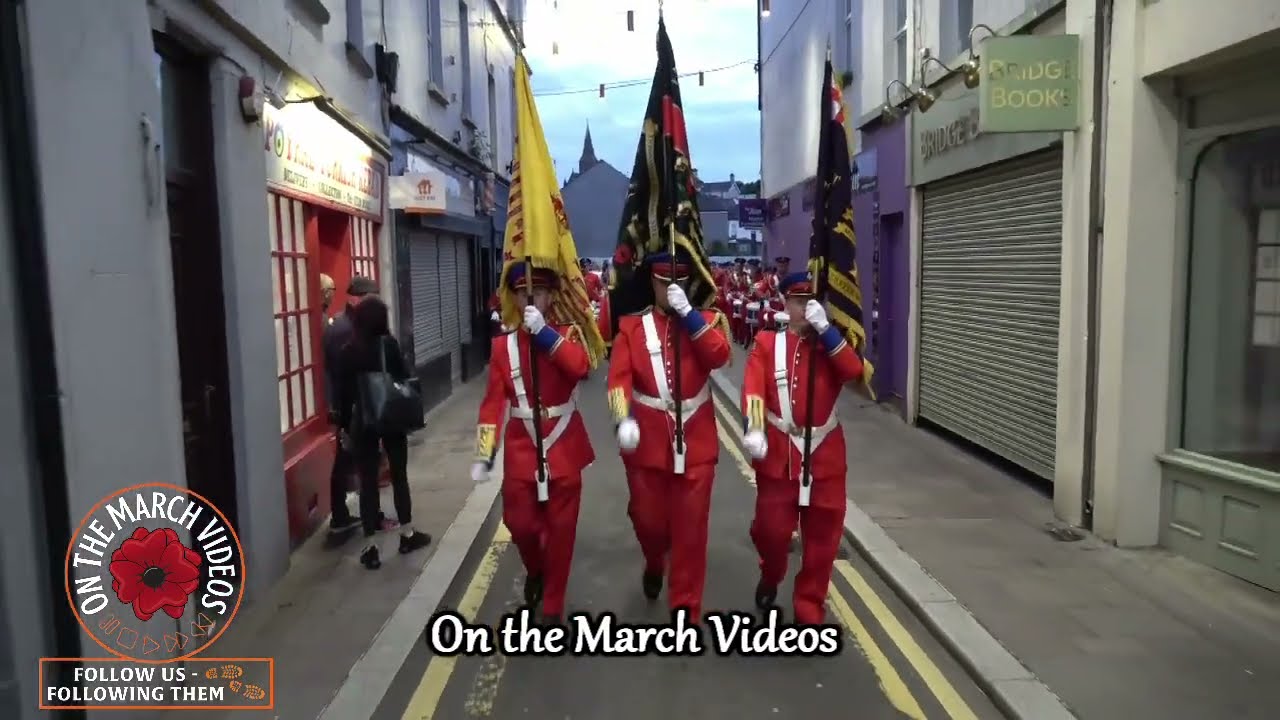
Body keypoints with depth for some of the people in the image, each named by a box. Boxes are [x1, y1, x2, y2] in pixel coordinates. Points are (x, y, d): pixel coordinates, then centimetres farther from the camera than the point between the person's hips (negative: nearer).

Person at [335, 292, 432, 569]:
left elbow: (344, 393, -3)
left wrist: (344, 427, 6)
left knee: (368, 481, 4)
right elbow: (405, 381, -5)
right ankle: (407, 534, 25)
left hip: (363, 422, 0)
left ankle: (371, 547, 5)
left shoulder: (348, 352, -5)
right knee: (399, 475, 15)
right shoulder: (390, 344, -7)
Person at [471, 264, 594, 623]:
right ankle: (535, 571, 38)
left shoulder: (568, 334, 0)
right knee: (520, 523, 4)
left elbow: (581, 367, -23)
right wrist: (484, 454, -8)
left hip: (564, 449, -1)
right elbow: (493, 402, -2)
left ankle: (553, 607, 21)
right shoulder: (503, 345, 2)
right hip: (521, 450, 1)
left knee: (561, 529, 5)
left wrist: (544, 332, -23)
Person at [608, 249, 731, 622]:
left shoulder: (705, 320, 5)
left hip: (695, 443, 0)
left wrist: (688, 313, -19)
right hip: (647, 443, 0)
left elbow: (719, 356, -15)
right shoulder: (632, 326, 2)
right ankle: (654, 565, 47)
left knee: (690, 529, 4)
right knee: (648, 519, 12)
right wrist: (623, 420, -24)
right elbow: (619, 377, -8)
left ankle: (686, 611, 17)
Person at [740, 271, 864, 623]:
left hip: (824, 453, 2)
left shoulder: (832, 343, 7)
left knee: (822, 535, 5)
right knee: (771, 528, 3)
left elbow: (854, 371, -14)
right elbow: (753, 390, -12)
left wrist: (825, 328, -18)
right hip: (778, 453, -2)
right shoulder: (766, 343, 1)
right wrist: (754, 430, -28)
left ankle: (809, 610, 20)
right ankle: (771, 577, 36)